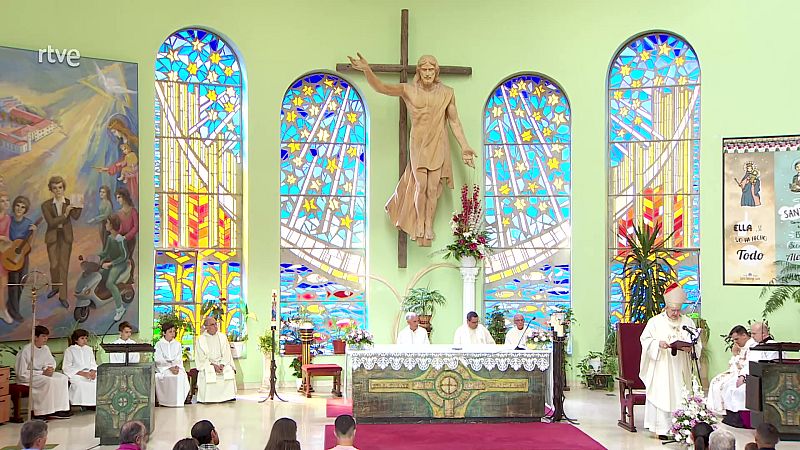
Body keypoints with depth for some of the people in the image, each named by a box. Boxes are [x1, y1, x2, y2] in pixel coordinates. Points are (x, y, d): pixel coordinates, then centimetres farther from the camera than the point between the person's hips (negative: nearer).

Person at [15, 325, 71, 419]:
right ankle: (48, 412, -26)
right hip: (27, 377, -8)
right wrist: (42, 373, -22)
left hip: (42, 374, 8)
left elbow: (52, 362, 19)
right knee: (49, 381, -32)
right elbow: (22, 373, -20)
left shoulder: (45, 348, 5)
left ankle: (60, 409, -15)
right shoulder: (26, 351, -18)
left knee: (63, 378, -12)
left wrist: (50, 368, -7)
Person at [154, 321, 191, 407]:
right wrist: (170, 367, -18)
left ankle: (179, 402, -27)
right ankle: (167, 402, -29)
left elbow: (179, 359, 11)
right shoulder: (159, 344, 6)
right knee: (171, 377, -34)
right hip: (163, 369, -3)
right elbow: (159, 360, -5)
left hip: (177, 367, 3)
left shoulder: (177, 344, 18)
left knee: (181, 376, -30)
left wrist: (177, 367, -12)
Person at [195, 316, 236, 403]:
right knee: (207, 376, -32)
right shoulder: (201, 340, 2)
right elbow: (202, 357, -5)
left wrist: (222, 364, -15)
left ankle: (228, 396, -12)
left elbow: (226, 353, 4)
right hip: (207, 364, -2)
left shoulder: (222, 337, 10)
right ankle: (209, 398, -16)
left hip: (222, 363, 2)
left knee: (230, 372, -26)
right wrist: (213, 366, -18)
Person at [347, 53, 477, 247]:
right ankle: (419, 222, 15)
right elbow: (381, 87, -17)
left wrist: (464, 147, -1)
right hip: (418, 144, -1)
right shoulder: (409, 90, -6)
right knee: (421, 185, -7)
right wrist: (367, 70, -35)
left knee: (433, 188, 1)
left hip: (438, 145, 1)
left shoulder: (446, 93, -3)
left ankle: (429, 225, 18)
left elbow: (454, 122, 3)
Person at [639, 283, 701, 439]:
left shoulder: (687, 322, 10)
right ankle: (662, 429, -3)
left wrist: (690, 348, -12)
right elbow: (645, 340, -1)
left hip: (680, 368, 3)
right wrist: (658, 343, -19)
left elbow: (697, 343, 10)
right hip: (661, 368, -3)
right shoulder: (655, 322, 2)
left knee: (680, 396, 0)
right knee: (662, 395, -6)